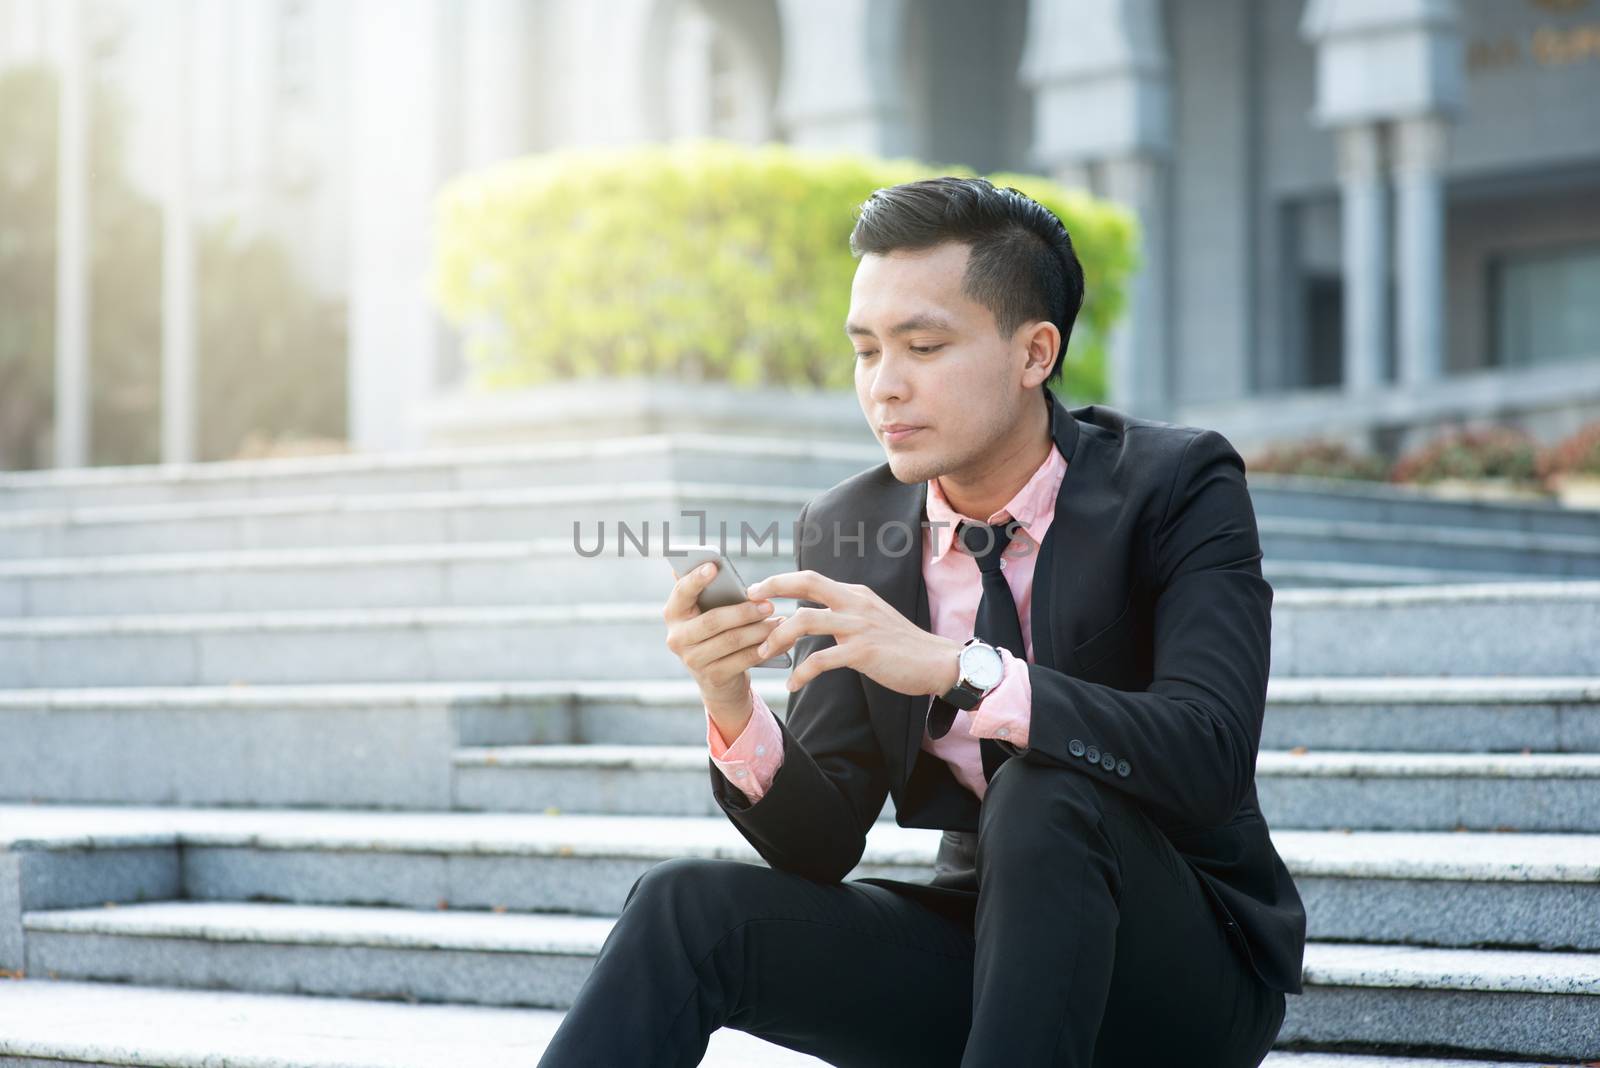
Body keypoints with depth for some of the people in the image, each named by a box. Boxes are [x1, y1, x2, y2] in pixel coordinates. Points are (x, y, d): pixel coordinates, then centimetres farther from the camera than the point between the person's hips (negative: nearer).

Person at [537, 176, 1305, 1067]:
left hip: (1186, 964, -4)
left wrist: (955, 667, -37)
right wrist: (732, 707, -24)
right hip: (987, 936, 4)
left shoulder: (1176, 486, -12)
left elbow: (1210, 757, -28)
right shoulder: (848, 532, 0)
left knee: (1045, 795, -33)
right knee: (689, 908, -17)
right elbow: (822, 848, -3)